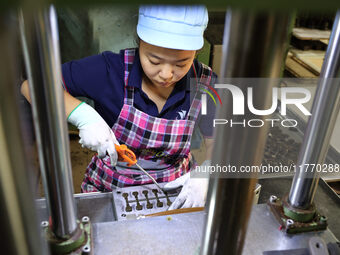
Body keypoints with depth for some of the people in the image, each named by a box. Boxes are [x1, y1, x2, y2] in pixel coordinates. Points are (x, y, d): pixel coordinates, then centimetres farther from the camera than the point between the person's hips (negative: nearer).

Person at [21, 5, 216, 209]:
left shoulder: (204, 84, -16)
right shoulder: (110, 70, -22)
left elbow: (217, 142, -5)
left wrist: (204, 176, -25)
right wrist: (83, 116, -33)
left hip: (176, 188, 1)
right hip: (109, 186, 0)